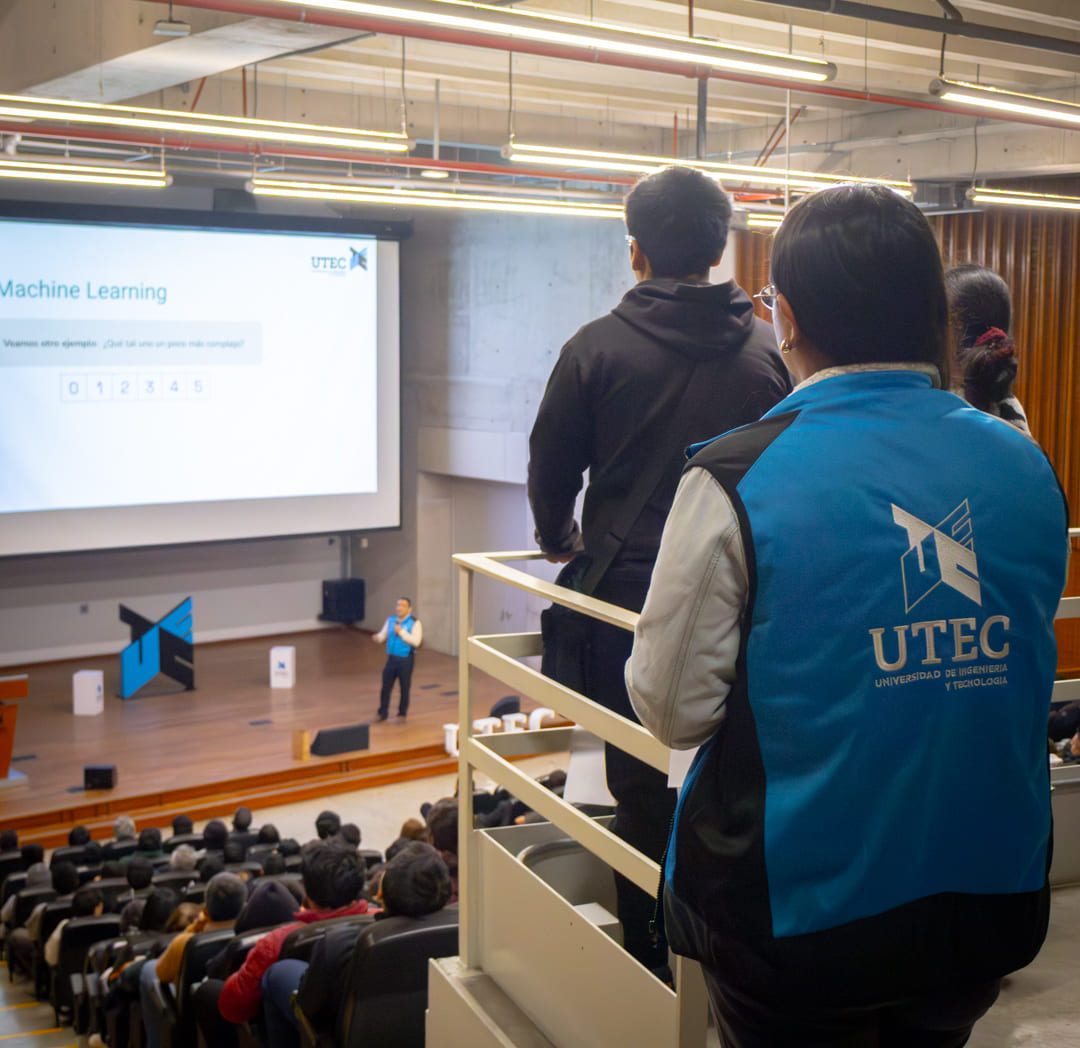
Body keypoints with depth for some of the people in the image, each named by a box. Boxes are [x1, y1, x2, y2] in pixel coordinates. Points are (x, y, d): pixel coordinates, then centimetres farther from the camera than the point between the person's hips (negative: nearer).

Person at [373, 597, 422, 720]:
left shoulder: (414, 623, -7)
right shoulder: (391, 620, 9)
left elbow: (416, 641, -17)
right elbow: (383, 634, 9)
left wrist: (401, 632, -22)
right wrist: (378, 638, -15)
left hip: (406, 659, -4)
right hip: (392, 658, 4)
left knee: (404, 687, 5)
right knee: (386, 686, 4)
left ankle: (402, 713, 19)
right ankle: (382, 713, 17)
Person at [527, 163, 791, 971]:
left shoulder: (598, 347, -6)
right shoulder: (765, 351, 1)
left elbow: (551, 466, 2)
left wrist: (561, 541, 21)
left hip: (627, 597, -2)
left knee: (644, 789, 8)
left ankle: (652, 968, 18)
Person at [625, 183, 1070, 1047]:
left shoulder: (738, 481, -19)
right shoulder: (1030, 471, -4)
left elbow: (673, 709, -13)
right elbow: (1020, 675, 10)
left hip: (801, 910, -4)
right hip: (989, 903, 5)